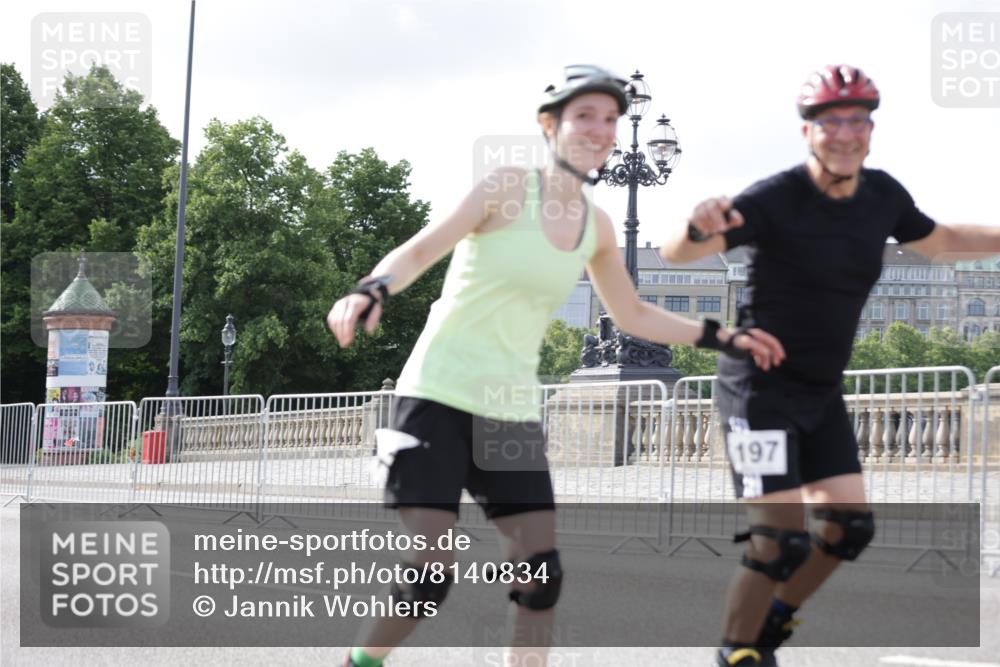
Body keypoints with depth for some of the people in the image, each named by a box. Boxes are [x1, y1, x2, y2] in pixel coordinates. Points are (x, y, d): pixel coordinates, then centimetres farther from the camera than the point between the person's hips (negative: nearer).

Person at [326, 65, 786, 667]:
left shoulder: (597, 227, 8)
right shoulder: (508, 189, -10)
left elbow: (631, 315, 23)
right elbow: (419, 251, -18)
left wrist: (719, 337, 16)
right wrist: (373, 291, -38)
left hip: (514, 410, 6)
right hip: (440, 396, -6)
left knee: (541, 572, -3)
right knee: (430, 571, -14)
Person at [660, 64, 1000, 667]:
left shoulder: (882, 196, -2)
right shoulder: (776, 200, -21)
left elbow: (940, 241, 18)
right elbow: (676, 253, -27)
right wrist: (699, 227, -49)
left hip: (822, 392, 7)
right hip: (760, 387, -7)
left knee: (850, 526, 7)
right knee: (783, 539, -11)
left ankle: (776, 617, 29)